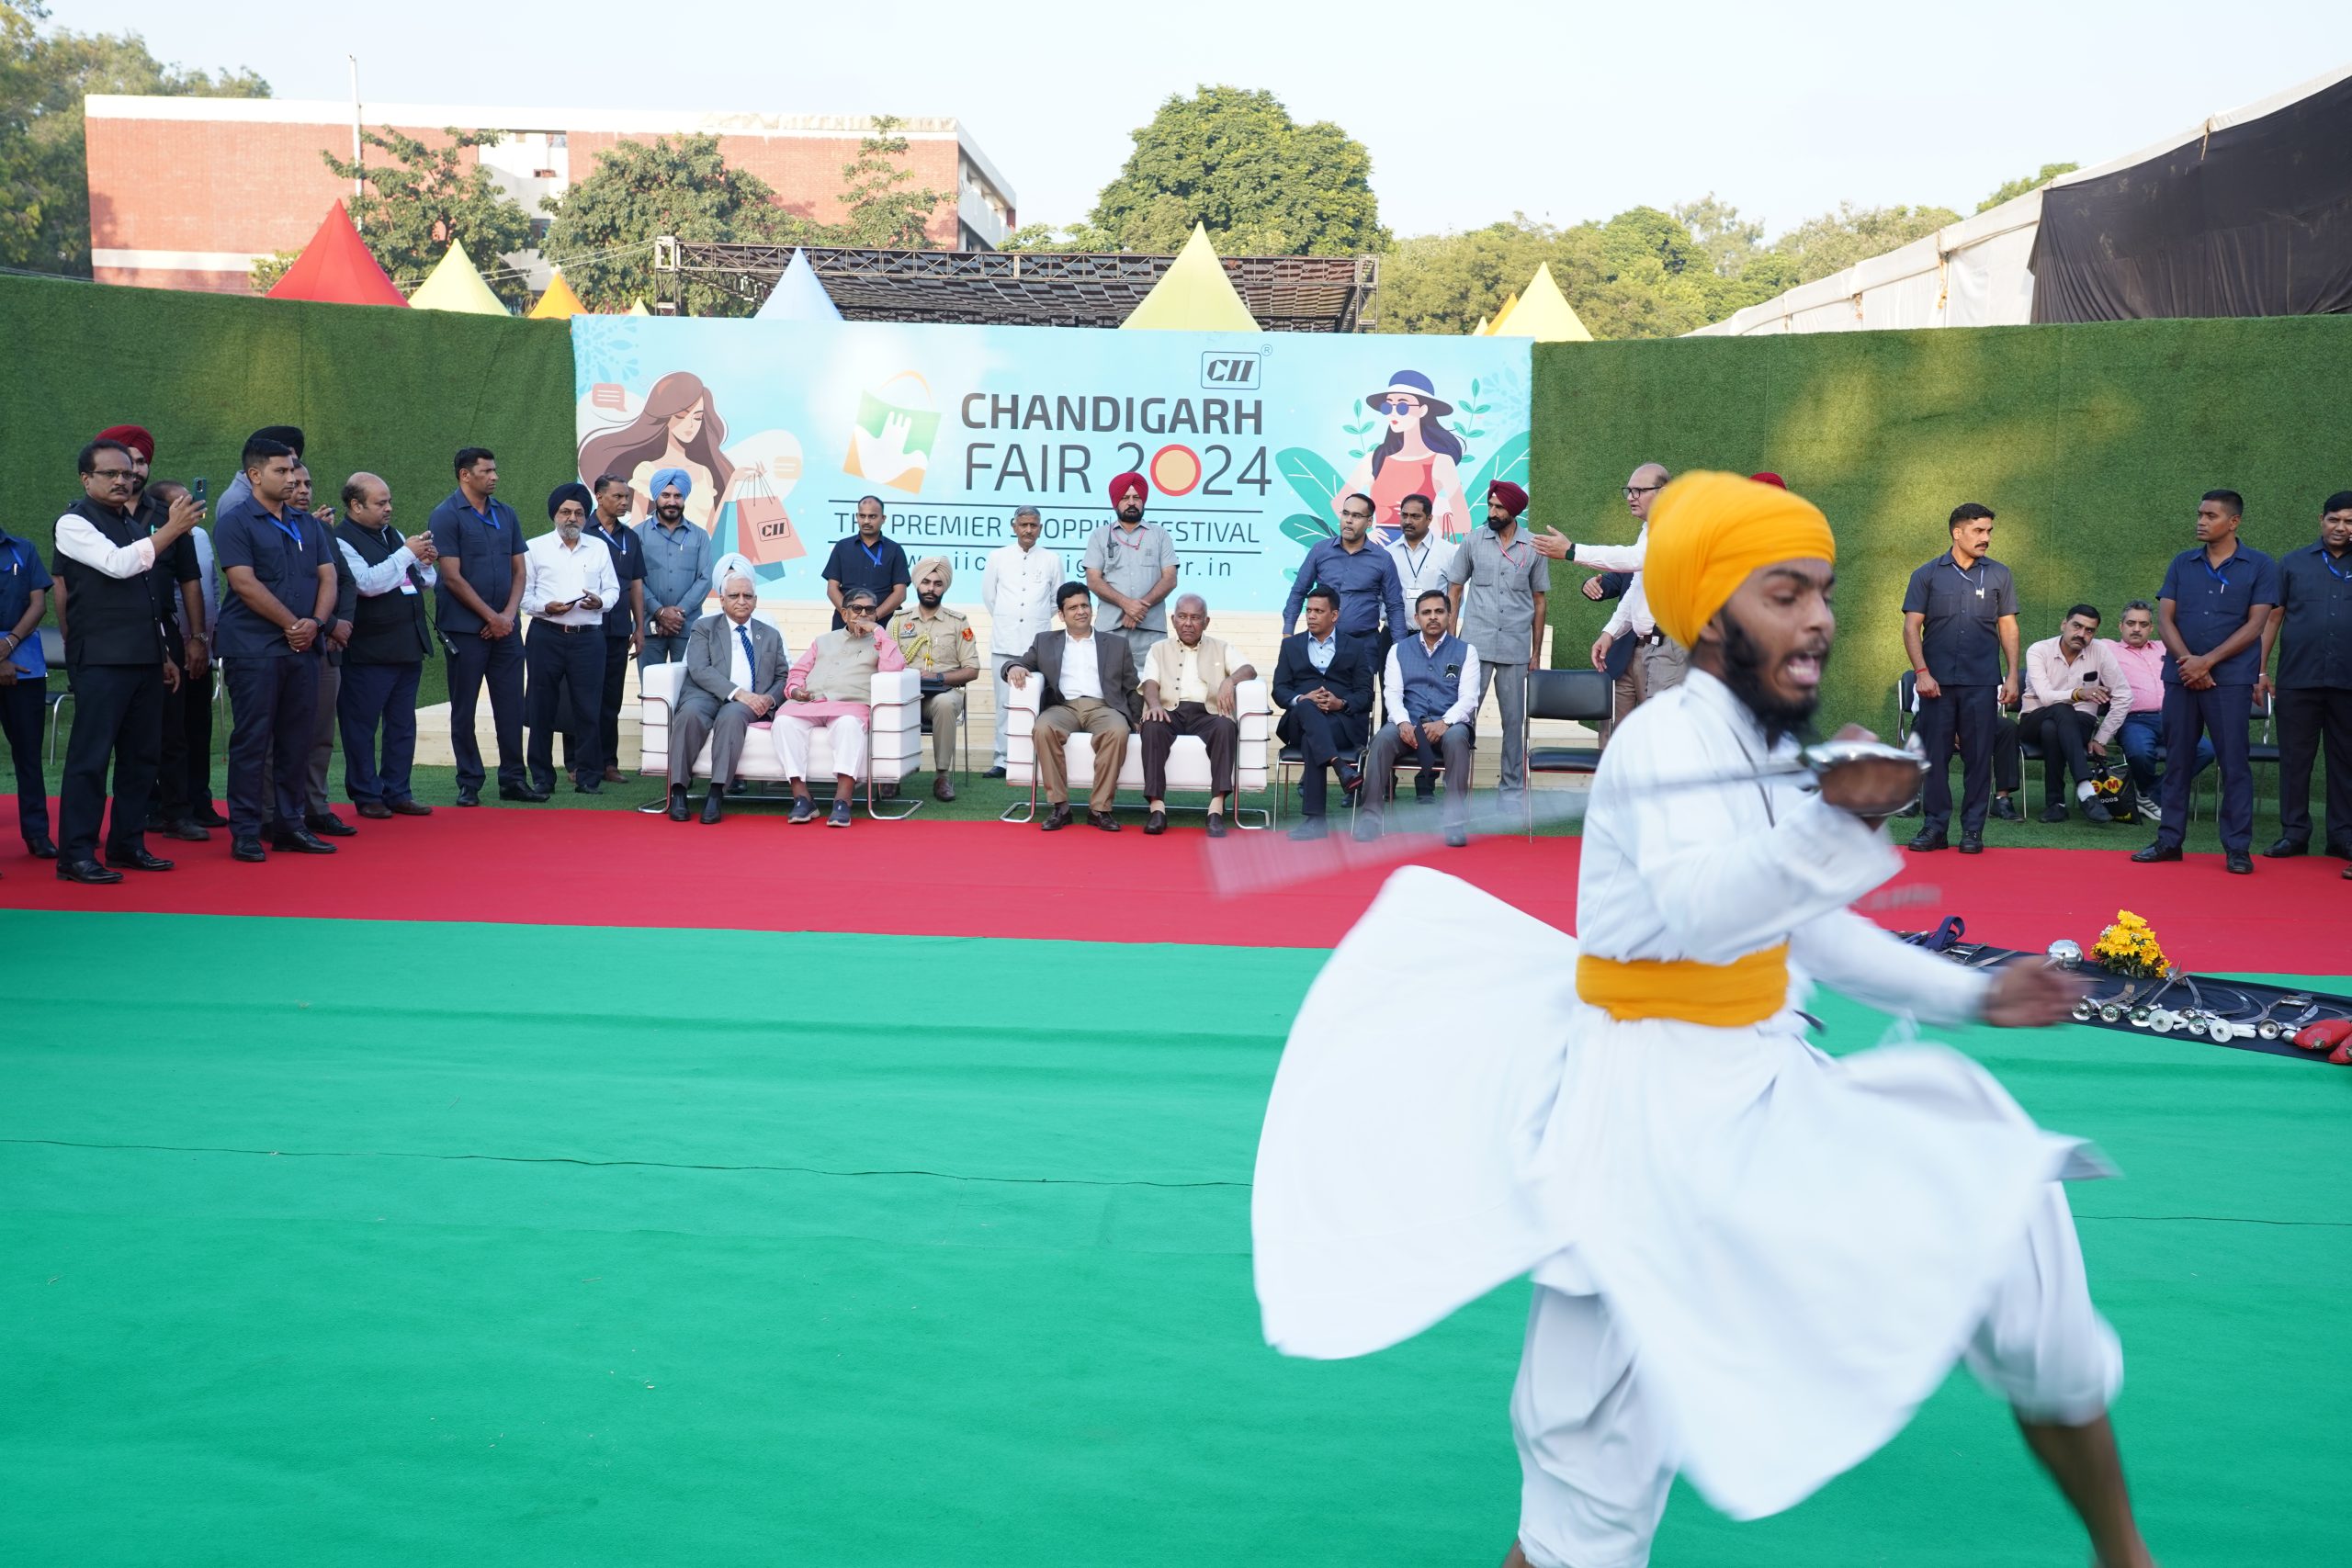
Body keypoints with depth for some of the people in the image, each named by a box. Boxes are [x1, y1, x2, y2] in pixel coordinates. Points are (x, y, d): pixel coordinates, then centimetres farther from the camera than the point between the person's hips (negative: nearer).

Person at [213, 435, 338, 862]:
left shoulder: (307, 523, 15)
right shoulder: (234, 523, -4)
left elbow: (327, 577, 9)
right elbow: (246, 584, -13)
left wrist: (315, 623, -8)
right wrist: (291, 624, -13)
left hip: (303, 649, 6)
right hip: (254, 649, -6)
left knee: (297, 739, 8)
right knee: (252, 740, -3)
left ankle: (291, 824, 16)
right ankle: (245, 831, 2)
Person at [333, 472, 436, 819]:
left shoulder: (392, 535, 16)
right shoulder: (341, 541, -10)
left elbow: (425, 582, 22)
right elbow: (367, 583, -23)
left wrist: (425, 563, 0)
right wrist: (406, 554, -17)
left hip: (409, 646, 8)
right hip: (369, 651, -8)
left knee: (403, 725, 12)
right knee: (361, 726, 2)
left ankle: (397, 793, 19)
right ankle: (367, 797, 9)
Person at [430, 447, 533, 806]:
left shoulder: (506, 514, 11)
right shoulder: (446, 516, -5)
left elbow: (518, 570, 11)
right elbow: (452, 577, -10)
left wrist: (509, 614, -4)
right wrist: (491, 617, -11)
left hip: (506, 626, 5)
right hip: (465, 628, -4)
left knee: (511, 705, 5)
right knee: (464, 708, 2)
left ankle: (513, 779, 13)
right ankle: (469, 784, 9)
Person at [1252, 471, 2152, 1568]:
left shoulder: (1769, 754, 10)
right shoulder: (1667, 741, -16)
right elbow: (1705, 912, -35)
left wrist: (1971, 998, 22)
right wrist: (1837, 817, -49)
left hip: (1767, 1100, 8)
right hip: (1657, 1123, -8)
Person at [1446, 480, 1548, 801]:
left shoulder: (1533, 549, 5)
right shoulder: (1473, 542, 3)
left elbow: (1539, 601, 10)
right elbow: (1454, 591, 9)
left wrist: (1536, 652, 8)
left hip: (1516, 648, 1)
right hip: (1475, 645, -1)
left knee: (1514, 720, 6)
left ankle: (1513, 787, 15)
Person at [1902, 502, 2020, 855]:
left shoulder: (1999, 575, 9)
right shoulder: (1927, 575, 4)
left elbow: (2008, 627, 11)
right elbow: (1911, 627, 1)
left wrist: (2012, 675, 3)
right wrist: (1921, 672, -9)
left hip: (1982, 682, 1)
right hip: (1937, 681, -1)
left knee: (1978, 756, 2)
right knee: (1934, 755, 1)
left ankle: (1973, 829, 9)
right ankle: (1934, 826, 9)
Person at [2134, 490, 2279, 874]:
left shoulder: (2260, 566, 1)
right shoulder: (2182, 564, 10)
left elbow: (2255, 625, -5)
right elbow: (2165, 618, 5)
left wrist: (2207, 662, -12)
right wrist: (2187, 661, -9)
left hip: (2231, 679, -3)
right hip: (2180, 677, 3)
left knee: (2233, 763, -3)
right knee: (2176, 760, 7)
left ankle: (2238, 848, 3)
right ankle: (2169, 840, 14)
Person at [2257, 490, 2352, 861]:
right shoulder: (2292, 563, 9)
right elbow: (2272, 618, 8)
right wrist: (2260, 671, 2)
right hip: (2298, 680, 0)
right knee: (2294, 758, 3)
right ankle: (2294, 833, 11)